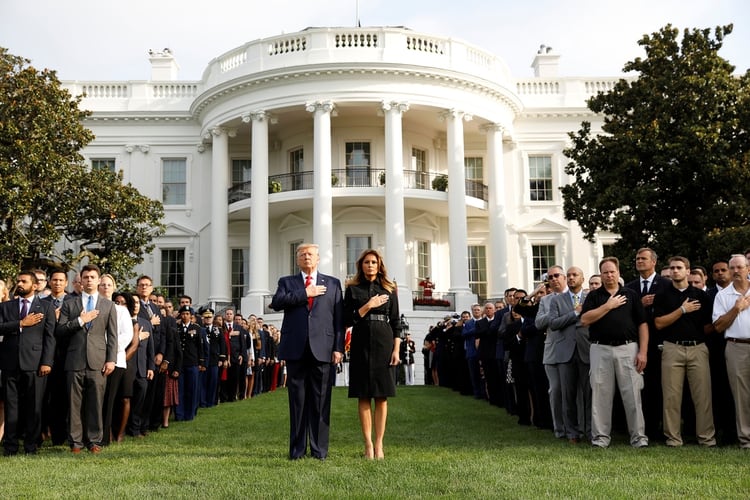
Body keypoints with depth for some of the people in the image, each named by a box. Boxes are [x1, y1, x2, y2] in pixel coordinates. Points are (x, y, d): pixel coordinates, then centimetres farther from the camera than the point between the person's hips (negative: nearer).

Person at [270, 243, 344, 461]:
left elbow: (339, 318, 8)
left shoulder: (332, 284, 14)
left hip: (322, 349, 0)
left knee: (320, 401, 2)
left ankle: (319, 449, 9)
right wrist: (305, 293, -8)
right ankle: (297, 449, 11)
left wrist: (338, 348, -1)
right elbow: (276, 303, -6)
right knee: (297, 400, 4)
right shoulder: (286, 282, 15)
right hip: (296, 349, 0)